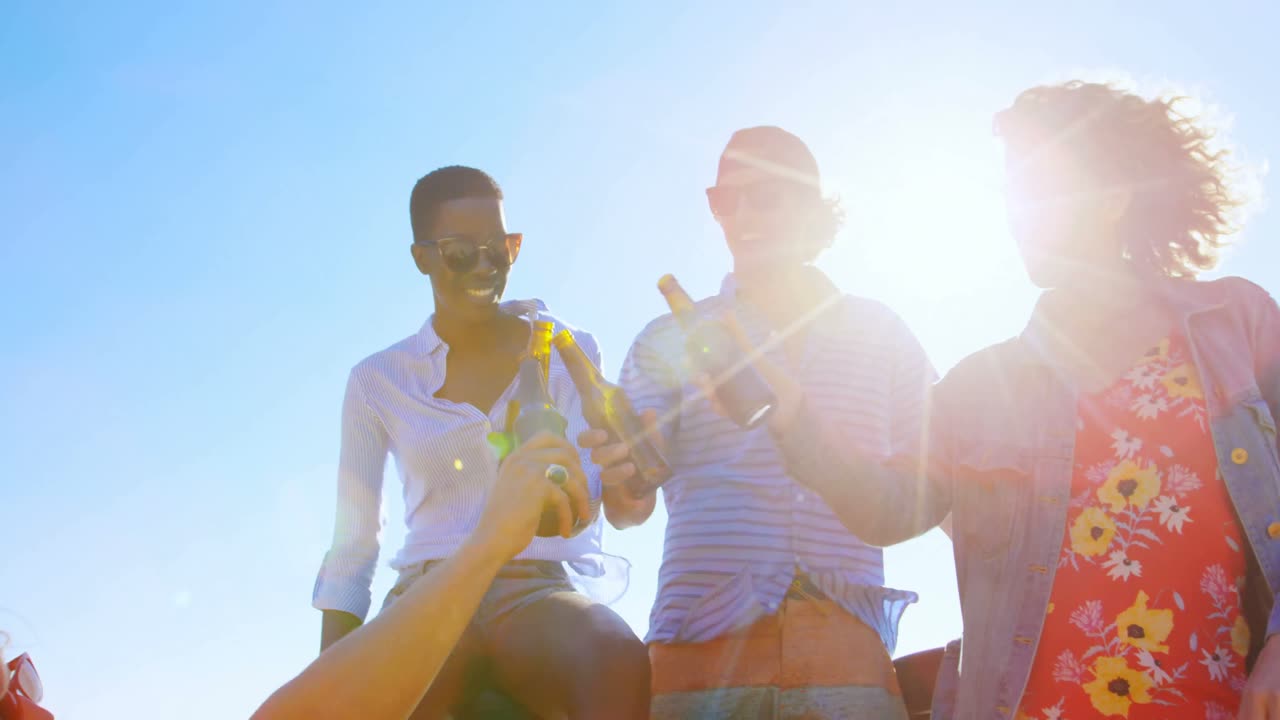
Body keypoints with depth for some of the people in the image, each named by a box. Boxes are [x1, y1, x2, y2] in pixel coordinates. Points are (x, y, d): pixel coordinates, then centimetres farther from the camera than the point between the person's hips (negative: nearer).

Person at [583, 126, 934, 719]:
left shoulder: (880, 336, 15)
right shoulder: (669, 340, 12)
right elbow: (632, 508, 2)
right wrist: (624, 475, -19)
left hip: (847, 656, 1)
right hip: (702, 649, 0)